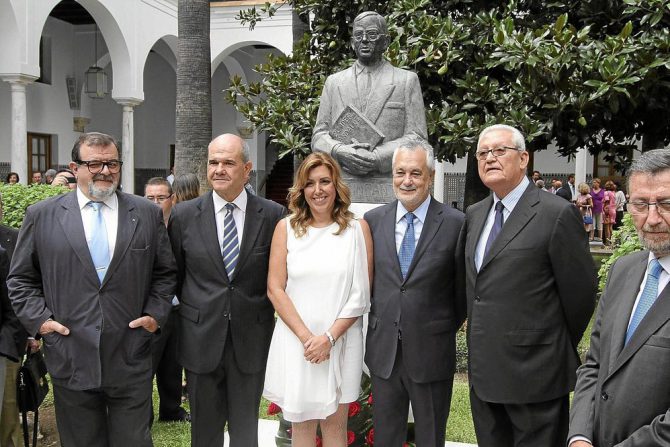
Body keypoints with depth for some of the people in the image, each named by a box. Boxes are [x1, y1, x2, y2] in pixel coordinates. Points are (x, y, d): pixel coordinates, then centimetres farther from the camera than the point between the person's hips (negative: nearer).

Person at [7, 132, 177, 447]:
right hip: (70, 359, 0)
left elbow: (165, 273, 12)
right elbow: (21, 279, 9)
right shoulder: (41, 216, 3)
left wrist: (155, 314, -1)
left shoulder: (147, 214, 5)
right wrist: (38, 318, -3)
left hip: (131, 362, 0)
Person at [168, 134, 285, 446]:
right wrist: (196, 309, 10)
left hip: (251, 338, 0)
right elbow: (174, 273, 9)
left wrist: (252, 311, 5)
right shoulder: (183, 215, -2)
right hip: (201, 338, 1)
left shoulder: (272, 215, -5)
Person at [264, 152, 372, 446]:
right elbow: (275, 289, 0)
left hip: (341, 341, 0)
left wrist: (329, 337, -11)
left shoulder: (358, 229, 2)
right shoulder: (286, 228, 3)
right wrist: (306, 337, -9)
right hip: (295, 341, 1)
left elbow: (361, 294, -1)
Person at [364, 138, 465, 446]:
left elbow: (462, 287, 0)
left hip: (431, 351, -3)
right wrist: (378, 324, 7)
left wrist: (446, 330, 5)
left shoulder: (455, 223, -8)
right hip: (383, 350, 3)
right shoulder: (373, 220, 2)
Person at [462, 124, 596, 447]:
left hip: (534, 373, -7)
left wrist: (559, 350, 3)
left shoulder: (557, 214, -12)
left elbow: (581, 293, -8)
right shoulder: (474, 215, 10)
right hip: (483, 372, 7)